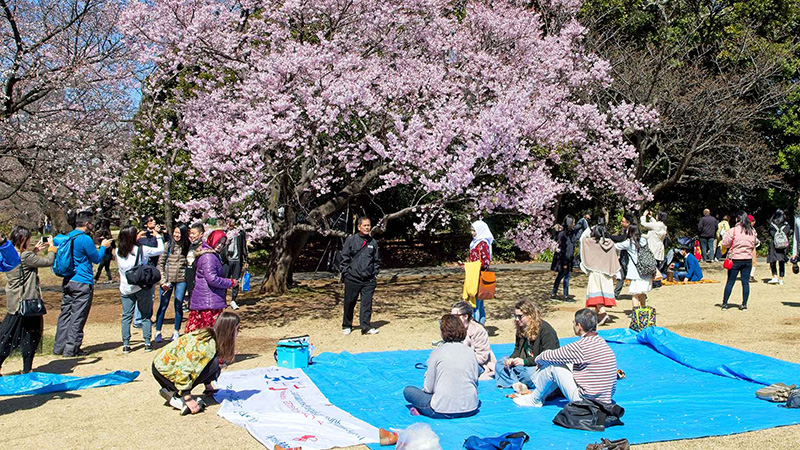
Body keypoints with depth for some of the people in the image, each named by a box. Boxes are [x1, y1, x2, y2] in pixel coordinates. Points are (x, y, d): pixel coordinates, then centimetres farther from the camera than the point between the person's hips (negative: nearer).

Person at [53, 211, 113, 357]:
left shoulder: (67, 237, 9)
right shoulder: (85, 239, -15)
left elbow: (56, 239, 32)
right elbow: (97, 259, -5)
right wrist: (103, 247, 11)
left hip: (67, 281, 8)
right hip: (82, 284, -8)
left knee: (65, 314, 13)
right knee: (77, 317, -1)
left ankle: (59, 347, 17)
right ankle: (71, 349, 2)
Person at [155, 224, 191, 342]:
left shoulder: (188, 246, 1)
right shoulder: (168, 245, -2)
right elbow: (160, 263, 0)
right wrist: (163, 281, -6)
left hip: (181, 280, 1)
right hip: (167, 280, -1)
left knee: (179, 306, 6)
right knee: (163, 306, 3)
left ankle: (176, 332, 19)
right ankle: (158, 332, 15)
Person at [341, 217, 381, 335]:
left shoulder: (373, 242, 10)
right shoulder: (350, 240, 1)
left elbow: (377, 260, 18)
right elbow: (344, 258, 2)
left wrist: (375, 274, 10)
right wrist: (346, 272, -3)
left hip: (369, 280, 2)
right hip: (352, 279, -2)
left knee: (367, 303, -3)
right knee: (349, 303, 6)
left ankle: (366, 326, 2)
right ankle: (346, 326, 20)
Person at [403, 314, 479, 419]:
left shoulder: (437, 352, -9)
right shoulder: (470, 351, 1)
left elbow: (428, 388, -5)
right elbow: (475, 381, 9)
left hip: (444, 412, -3)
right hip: (471, 409, 3)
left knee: (408, 391, 15)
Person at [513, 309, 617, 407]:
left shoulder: (581, 346, -21)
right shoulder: (601, 342, 7)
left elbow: (548, 356, -9)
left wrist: (538, 360, 14)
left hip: (585, 400, -9)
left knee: (552, 365, -3)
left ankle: (535, 400, 16)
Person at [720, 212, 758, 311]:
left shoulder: (733, 231, -12)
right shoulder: (752, 231, 4)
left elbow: (725, 244, -7)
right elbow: (753, 245, 16)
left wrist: (725, 236, 9)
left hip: (735, 259, -3)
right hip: (748, 259, 3)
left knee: (730, 282, 3)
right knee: (746, 282, 7)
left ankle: (724, 304, 7)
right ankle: (744, 304, 8)